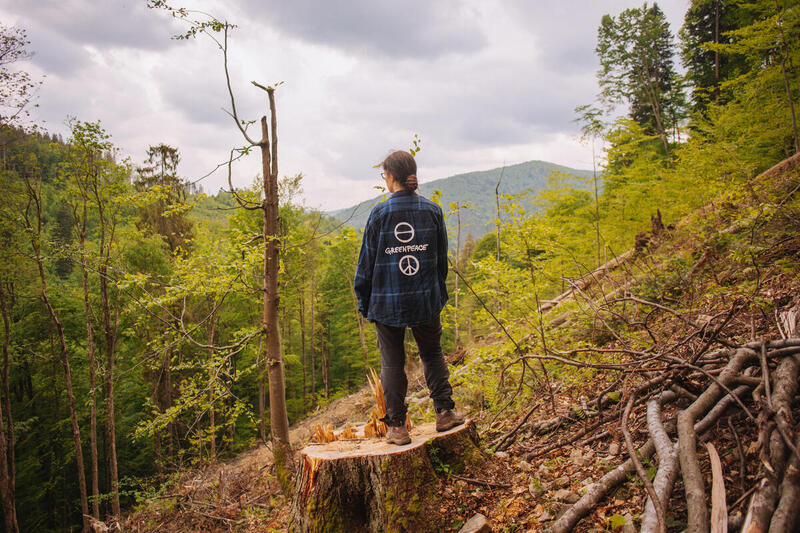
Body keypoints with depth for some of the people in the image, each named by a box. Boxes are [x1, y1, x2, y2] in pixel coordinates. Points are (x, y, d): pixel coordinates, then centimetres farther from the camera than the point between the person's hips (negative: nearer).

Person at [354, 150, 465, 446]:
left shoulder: (380, 213, -9)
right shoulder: (433, 210, -1)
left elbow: (367, 261, -4)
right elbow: (441, 258, 6)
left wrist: (364, 301, 6)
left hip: (387, 302, -2)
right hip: (426, 299, 3)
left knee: (392, 363, 7)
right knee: (433, 354, 20)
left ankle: (397, 427, 12)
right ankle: (444, 412, 19)